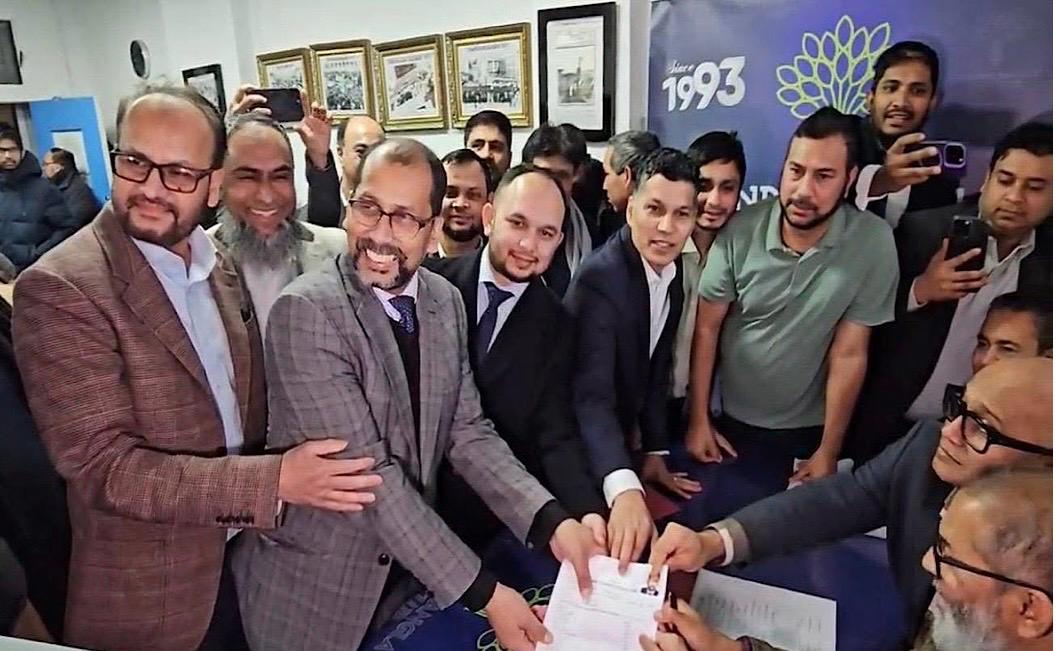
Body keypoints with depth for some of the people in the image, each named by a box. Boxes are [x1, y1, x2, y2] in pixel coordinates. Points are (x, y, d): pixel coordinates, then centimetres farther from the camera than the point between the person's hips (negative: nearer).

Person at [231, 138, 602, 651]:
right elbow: (367, 471, -25)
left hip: (411, 570, 5)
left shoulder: (445, 301, -2)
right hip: (313, 582, -5)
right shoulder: (305, 310, -22)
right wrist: (482, 591, -25)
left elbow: (467, 432, -3)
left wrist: (552, 522, -18)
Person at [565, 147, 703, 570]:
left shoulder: (672, 273, -4)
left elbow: (656, 372, 4)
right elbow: (592, 395, -40)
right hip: (584, 451, -7)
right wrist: (624, 488, -53)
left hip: (625, 441, 8)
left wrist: (655, 450, 3)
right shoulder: (599, 277, -30)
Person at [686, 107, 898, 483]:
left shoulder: (874, 243, -18)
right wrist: (698, 420, -6)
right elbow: (706, 328, -8)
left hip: (805, 431, -1)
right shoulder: (741, 231, -15)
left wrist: (828, 453, -9)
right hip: (726, 419, 1)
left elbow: (849, 355, -14)